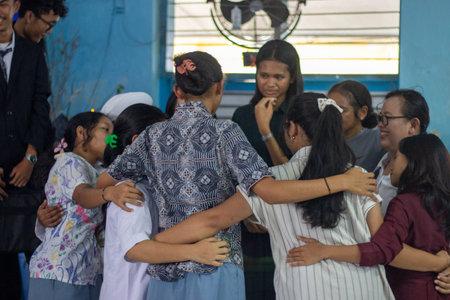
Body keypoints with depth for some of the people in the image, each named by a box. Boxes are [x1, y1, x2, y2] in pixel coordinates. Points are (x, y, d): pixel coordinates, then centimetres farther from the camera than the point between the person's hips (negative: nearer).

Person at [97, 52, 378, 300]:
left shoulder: (154, 136, 4)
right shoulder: (224, 132, -9)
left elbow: (104, 182, 11)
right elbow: (270, 191, -20)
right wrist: (342, 181, -16)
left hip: (167, 272, 4)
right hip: (216, 271, -4)